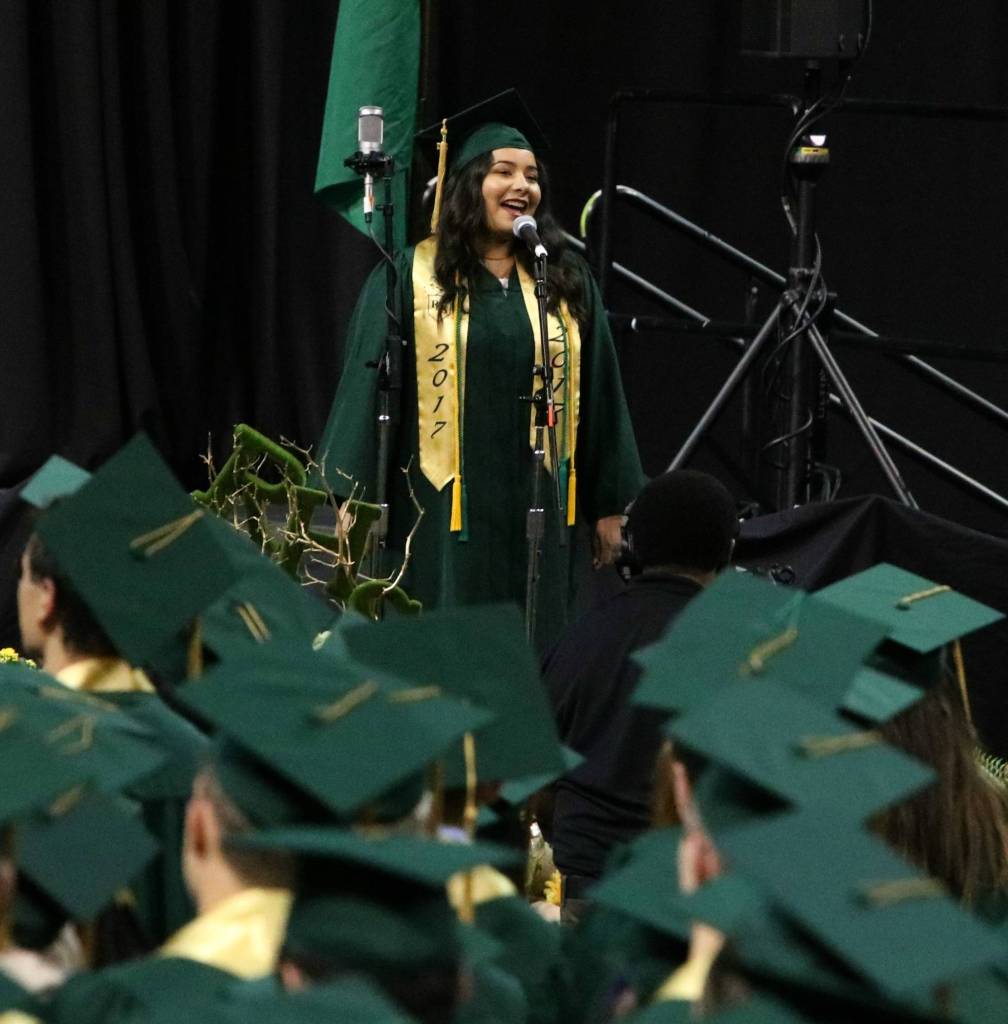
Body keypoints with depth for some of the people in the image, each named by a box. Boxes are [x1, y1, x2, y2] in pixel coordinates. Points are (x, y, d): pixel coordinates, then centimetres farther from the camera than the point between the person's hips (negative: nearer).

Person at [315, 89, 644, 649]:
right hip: (444, 514, -3)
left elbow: (599, 398, 11)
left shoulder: (567, 284, 9)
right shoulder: (411, 279, 0)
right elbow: (367, 388, -1)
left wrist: (610, 504, 9)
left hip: (536, 513, 3)